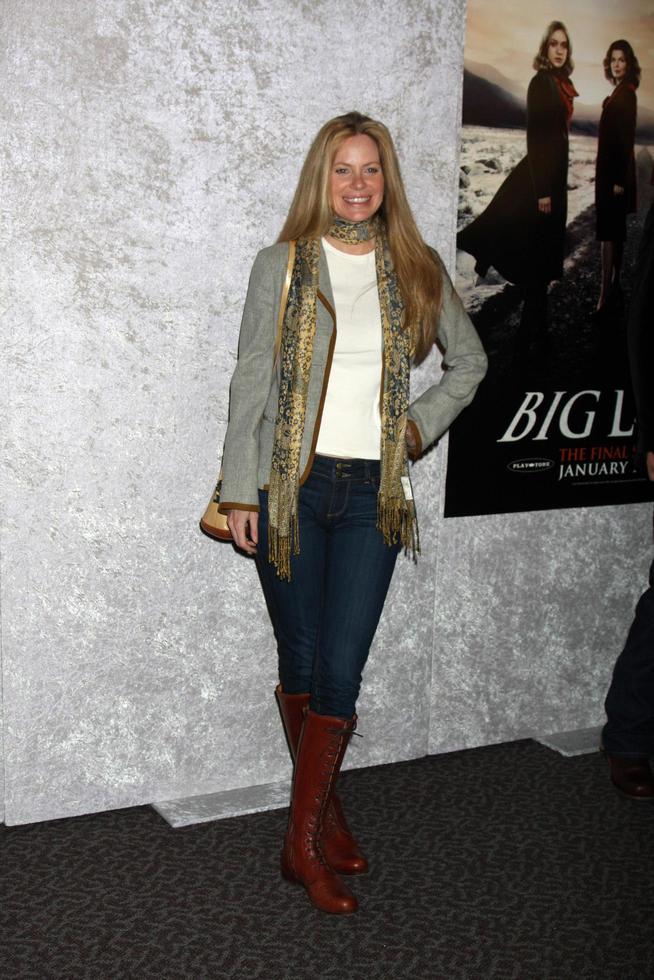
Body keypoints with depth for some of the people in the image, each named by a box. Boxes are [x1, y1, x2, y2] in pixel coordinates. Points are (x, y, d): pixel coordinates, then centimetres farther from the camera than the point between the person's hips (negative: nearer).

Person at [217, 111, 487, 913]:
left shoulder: (416, 270, 8)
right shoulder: (282, 265, 3)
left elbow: (469, 359, 20)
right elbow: (251, 381, 1)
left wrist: (422, 424, 5)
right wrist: (240, 491, -4)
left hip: (372, 493, 1)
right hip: (289, 487, -1)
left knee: (339, 674, -4)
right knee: (300, 664, 5)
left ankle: (305, 844, 11)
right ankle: (324, 815, 26)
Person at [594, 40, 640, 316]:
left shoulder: (626, 94, -12)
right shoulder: (618, 94, 15)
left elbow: (627, 138, -18)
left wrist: (620, 179, -21)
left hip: (616, 171, -10)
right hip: (609, 170, 10)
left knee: (609, 232, -13)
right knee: (615, 231, 15)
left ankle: (606, 293, -16)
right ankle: (614, 286, 24)